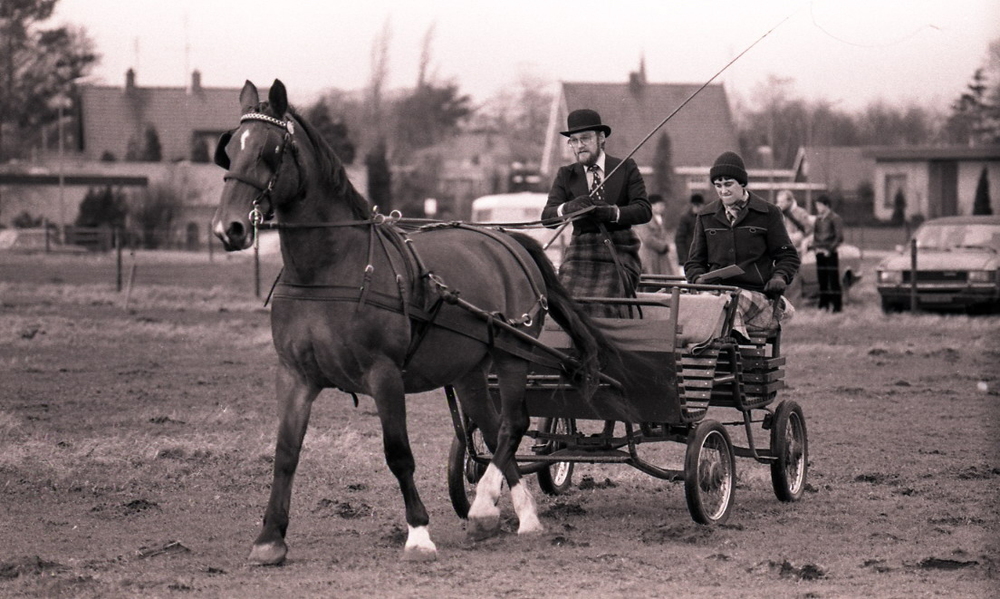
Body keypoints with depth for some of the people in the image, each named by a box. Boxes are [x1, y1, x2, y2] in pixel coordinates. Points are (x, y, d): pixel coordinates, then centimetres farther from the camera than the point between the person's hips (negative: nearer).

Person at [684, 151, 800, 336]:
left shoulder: (767, 213, 10)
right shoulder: (706, 216, 19)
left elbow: (788, 256, 16)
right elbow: (694, 261, 24)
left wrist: (780, 277, -6)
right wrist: (699, 278, 0)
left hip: (757, 292, -2)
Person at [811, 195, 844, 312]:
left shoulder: (835, 218, -5)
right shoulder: (818, 219, 14)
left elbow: (839, 237, -9)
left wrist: (829, 249, -13)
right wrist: (815, 247, 4)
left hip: (830, 254, -6)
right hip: (820, 254, 6)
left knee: (833, 280, -5)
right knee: (822, 281, 6)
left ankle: (836, 306, -3)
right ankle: (824, 304, 10)